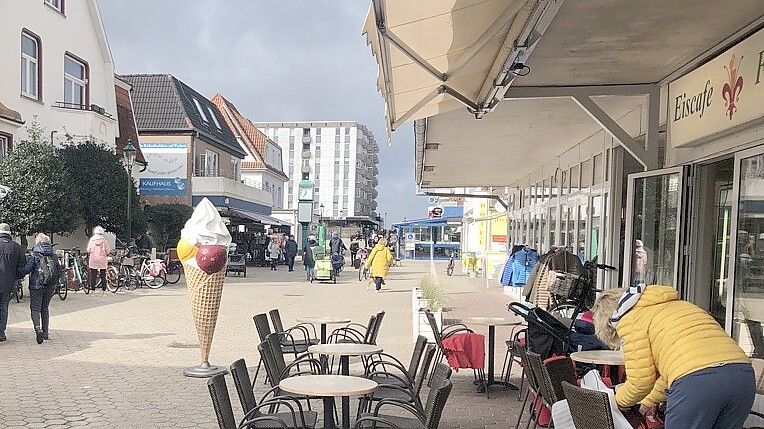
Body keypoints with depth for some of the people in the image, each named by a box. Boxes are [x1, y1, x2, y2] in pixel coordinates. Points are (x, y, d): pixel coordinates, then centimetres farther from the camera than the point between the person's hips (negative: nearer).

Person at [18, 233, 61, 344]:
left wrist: (19, 275, 4)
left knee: (35, 308, 0)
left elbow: (26, 269, -13)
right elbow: (59, 271, 8)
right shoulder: (53, 255, 7)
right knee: (45, 308, 16)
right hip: (50, 286, 4)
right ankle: (45, 333, 16)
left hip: (36, 285, -4)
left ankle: (38, 328, -25)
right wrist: (54, 283, 21)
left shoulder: (34, 255, -6)